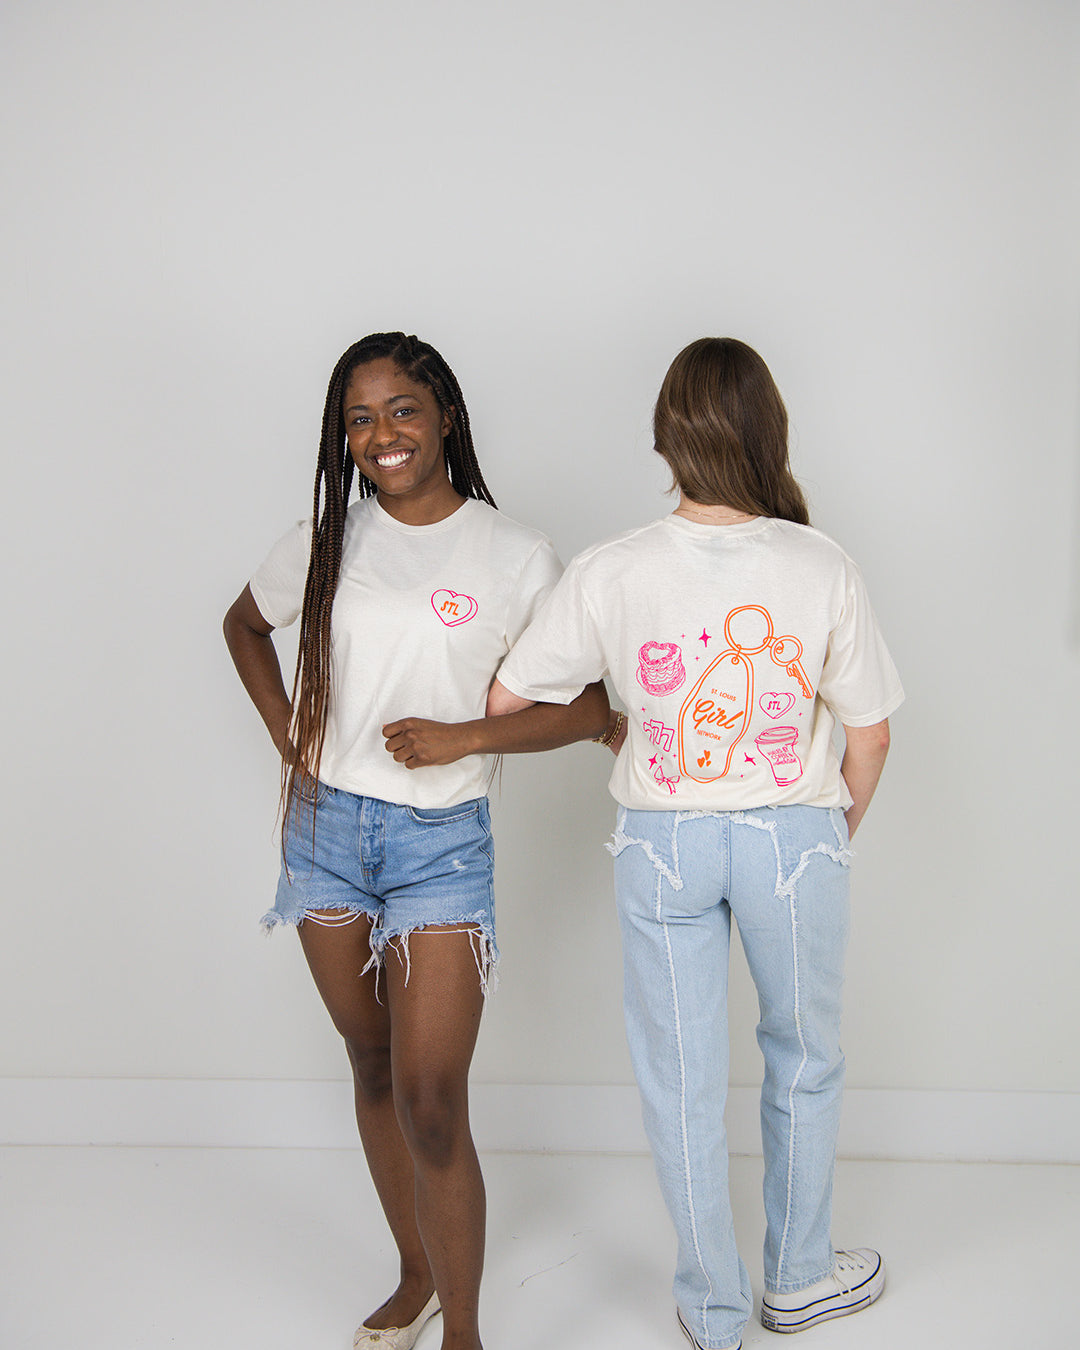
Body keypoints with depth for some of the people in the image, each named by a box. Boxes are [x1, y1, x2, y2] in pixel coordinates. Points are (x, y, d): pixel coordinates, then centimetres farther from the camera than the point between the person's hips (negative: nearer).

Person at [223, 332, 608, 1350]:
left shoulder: (516, 557, -7)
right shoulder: (327, 539, 3)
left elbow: (588, 704, -6)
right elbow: (245, 625, 21)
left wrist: (466, 734, -19)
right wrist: (289, 736, 9)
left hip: (440, 843, -4)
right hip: (327, 830, 4)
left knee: (431, 1105, -6)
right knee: (374, 1070, 17)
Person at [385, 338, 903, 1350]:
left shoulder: (609, 573, -13)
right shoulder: (823, 569, -13)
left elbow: (507, 700, -5)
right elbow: (870, 736, -5)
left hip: (660, 843, 0)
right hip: (794, 838, 0)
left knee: (682, 1080, 15)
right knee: (804, 1060, 23)